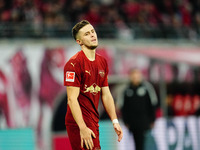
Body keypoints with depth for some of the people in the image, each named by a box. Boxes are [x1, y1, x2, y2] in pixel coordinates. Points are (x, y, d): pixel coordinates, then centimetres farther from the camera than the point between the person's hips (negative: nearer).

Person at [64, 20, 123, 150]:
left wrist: (115, 121, 11)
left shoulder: (102, 62, 14)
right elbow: (72, 99, -17)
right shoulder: (74, 63, -12)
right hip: (79, 124, -8)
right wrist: (83, 128, -23)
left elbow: (106, 95, 19)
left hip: (94, 122, 8)